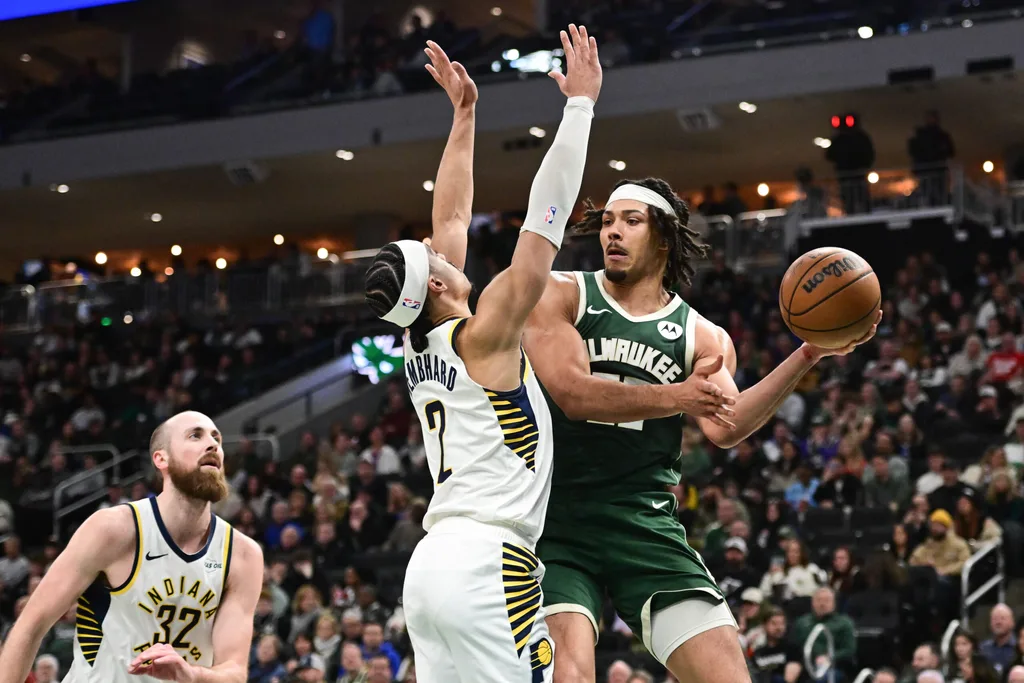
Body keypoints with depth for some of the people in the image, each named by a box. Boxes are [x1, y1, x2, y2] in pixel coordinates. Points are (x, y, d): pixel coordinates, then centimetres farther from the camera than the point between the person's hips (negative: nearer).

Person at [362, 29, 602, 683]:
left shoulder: (418, 350, 15)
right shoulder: (482, 337, -5)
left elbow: (451, 222, 23)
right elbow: (546, 218, -6)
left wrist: (464, 117, 28)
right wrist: (581, 103, -1)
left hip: (431, 563, 9)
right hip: (486, 563, -9)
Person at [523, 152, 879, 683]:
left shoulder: (702, 338, 12)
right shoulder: (560, 295, 5)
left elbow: (725, 428, -6)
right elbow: (572, 394, -9)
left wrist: (807, 356, -15)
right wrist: (675, 396, -19)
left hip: (646, 525, 3)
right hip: (555, 520, -2)